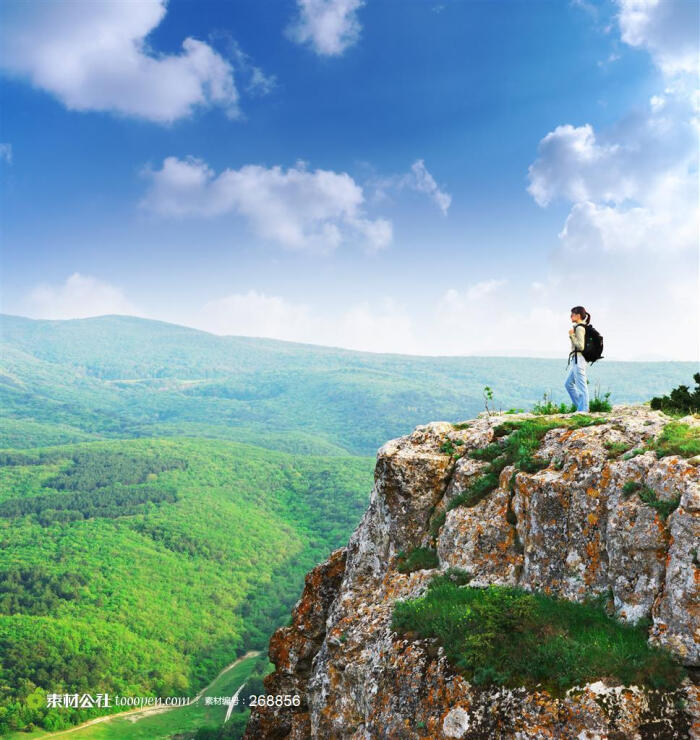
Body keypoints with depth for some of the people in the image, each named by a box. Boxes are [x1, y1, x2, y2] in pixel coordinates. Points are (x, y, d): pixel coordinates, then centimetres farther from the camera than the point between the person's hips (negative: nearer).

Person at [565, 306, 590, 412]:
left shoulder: (579, 328, -14)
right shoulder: (583, 327, 16)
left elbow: (581, 346, -19)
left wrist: (572, 336, -19)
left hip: (578, 359, -11)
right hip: (576, 360, 11)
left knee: (581, 386, -5)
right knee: (568, 383, 16)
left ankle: (583, 410, -1)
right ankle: (581, 406, 19)